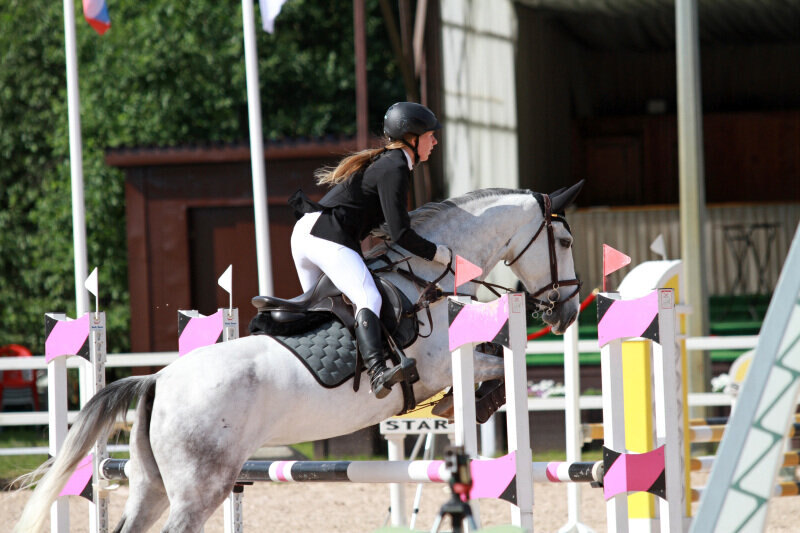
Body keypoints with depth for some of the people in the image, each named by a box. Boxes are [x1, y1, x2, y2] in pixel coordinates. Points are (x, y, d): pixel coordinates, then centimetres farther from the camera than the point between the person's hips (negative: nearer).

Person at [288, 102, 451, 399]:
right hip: (329, 238, -11)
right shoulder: (394, 169, -8)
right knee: (368, 299, -28)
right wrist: (442, 255, -3)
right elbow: (401, 235, -12)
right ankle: (377, 371, -50)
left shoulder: (383, 161, 22)